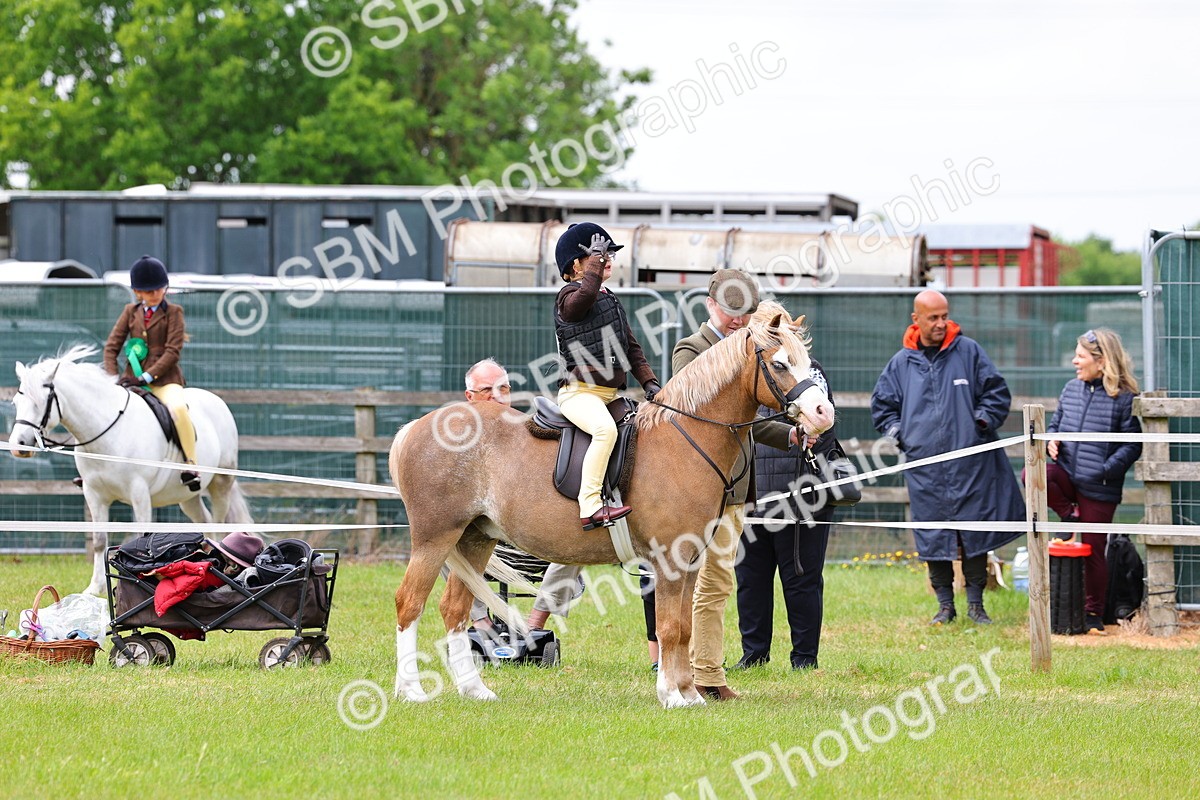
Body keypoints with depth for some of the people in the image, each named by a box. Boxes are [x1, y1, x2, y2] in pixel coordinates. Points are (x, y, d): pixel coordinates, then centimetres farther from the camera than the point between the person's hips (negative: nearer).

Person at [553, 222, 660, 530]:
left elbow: (632, 347, 23)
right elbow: (585, 295, -29)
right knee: (606, 428, -35)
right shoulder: (569, 296, -3)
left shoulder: (612, 301, 22)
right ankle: (590, 506, -36)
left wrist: (649, 383, 11)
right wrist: (595, 261, -17)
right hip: (579, 393, -9)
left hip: (610, 394, 9)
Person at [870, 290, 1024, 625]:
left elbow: (996, 393, 7)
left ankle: (975, 603, 10)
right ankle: (945, 604, 12)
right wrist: (899, 434, 5)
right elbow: (882, 405, 19)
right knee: (933, 537, 3)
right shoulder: (902, 363, 9)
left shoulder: (969, 351, 3)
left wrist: (982, 421, -5)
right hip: (925, 466, 2)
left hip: (970, 464, -2)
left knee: (975, 535, 1)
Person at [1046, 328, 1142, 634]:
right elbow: (1055, 423, 20)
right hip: (1067, 473, 5)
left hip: (1099, 488, -5)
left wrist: (1105, 470, -20)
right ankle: (1070, 514, -2)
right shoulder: (1071, 390, 8)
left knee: (1093, 549, 1)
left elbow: (1132, 445, -10)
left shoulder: (1124, 399, -10)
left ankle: (1094, 613, 15)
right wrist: (1052, 441, -3)